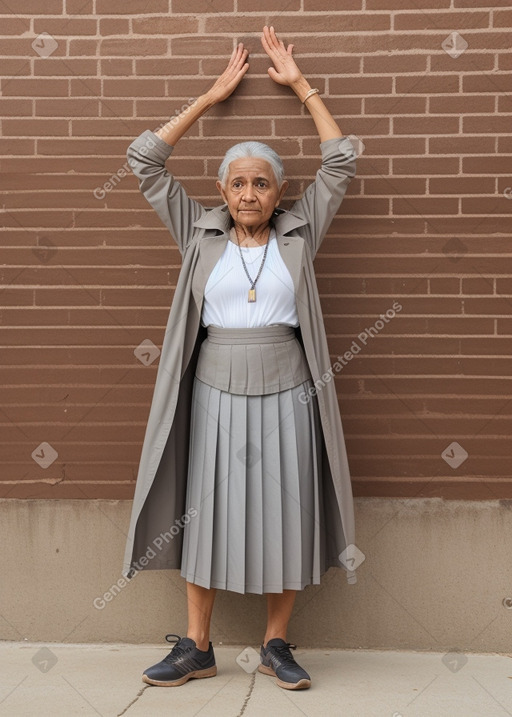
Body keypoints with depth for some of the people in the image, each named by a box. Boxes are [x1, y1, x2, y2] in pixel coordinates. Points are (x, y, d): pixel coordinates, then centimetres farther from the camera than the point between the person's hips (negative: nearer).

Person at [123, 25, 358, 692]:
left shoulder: (299, 233, 6)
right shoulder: (200, 234, 6)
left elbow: (341, 161, 4)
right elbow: (145, 159, 5)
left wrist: (300, 84, 8)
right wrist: (212, 95, 8)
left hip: (286, 396, 0)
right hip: (216, 394, 0)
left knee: (286, 517, 4)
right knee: (207, 514, 5)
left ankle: (276, 644, 19)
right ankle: (197, 646, 16)